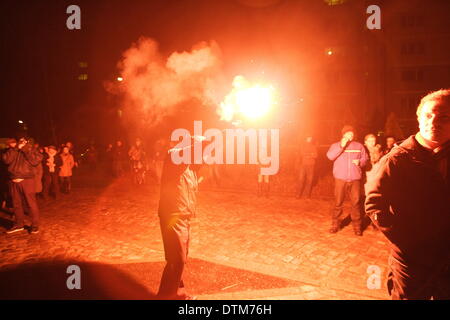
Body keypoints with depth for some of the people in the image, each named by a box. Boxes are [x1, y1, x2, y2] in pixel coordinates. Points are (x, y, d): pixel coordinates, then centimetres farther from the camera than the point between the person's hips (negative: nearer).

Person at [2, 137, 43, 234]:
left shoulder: (31, 149, 6)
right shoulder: (12, 150, 15)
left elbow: (36, 161, -12)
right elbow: (6, 159, -3)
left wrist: (25, 150, -9)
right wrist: (16, 148, -7)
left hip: (27, 180, -4)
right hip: (13, 181, 4)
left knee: (31, 203, -4)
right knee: (16, 204, 11)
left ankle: (35, 226, 4)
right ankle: (19, 224, 24)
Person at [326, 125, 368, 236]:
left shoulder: (359, 146, 13)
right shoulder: (336, 145, 8)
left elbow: (365, 158, 12)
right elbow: (330, 156, -9)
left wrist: (360, 162, -10)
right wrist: (341, 146, -13)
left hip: (355, 178, 1)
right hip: (340, 178, -1)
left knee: (356, 202, 0)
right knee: (338, 202, 2)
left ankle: (357, 226, 9)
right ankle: (335, 224, 13)